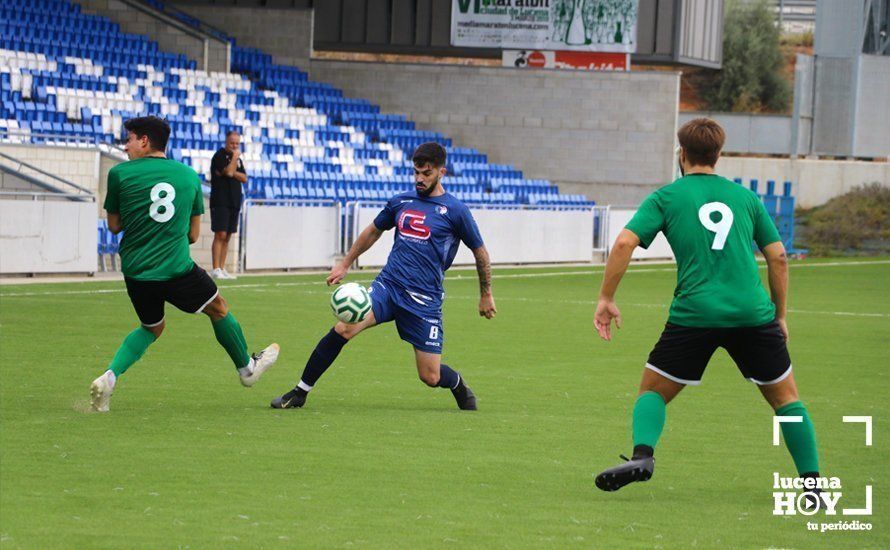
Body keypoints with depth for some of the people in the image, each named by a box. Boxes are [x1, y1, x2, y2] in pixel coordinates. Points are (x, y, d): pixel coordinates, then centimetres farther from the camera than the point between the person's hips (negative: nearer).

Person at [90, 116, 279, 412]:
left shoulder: (120, 174, -3)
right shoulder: (189, 175, 5)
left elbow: (114, 226, 8)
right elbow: (193, 234, 10)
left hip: (135, 271, 1)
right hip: (177, 269, -1)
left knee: (152, 327, 25)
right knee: (218, 308, 24)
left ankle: (109, 376, 5)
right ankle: (247, 367, 41)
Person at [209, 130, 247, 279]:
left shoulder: (238, 158, 19)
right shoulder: (219, 156, -5)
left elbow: (244, 178, 10)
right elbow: (228, 172, -18)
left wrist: (231, 172, -5)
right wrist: (235, 157, -6)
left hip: (234, 203, 7)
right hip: (220, 202, -7)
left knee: (227, 237, 6)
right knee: (220, 235, -13)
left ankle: (222, 269, 7)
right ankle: (216, 269, -15)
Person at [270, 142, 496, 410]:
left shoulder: (455, 211, -2)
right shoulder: (401, 202, 10)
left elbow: (480, 252, 8)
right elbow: (373, 231, 27)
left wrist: (486, 295, 13)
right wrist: (345, 264, 28)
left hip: (425, 300, -3)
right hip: (388, 286, 3)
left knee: (430, 377, -4)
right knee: (343, 328, -22)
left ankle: (458, 383, 35)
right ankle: (300, 393, -12)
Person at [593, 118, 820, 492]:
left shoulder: (666, 197, 8)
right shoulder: (745, 197, 15)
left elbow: (625, 243, -5)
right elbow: (778, 257, 14)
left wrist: (606, 299, 2)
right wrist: (779, 316, 22)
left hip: (694, 313, -2)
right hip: (753, 313, 2)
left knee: (652, 391, 13)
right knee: (785, 397, 15)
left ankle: (642, 455, -14)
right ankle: (813, 482, 6)